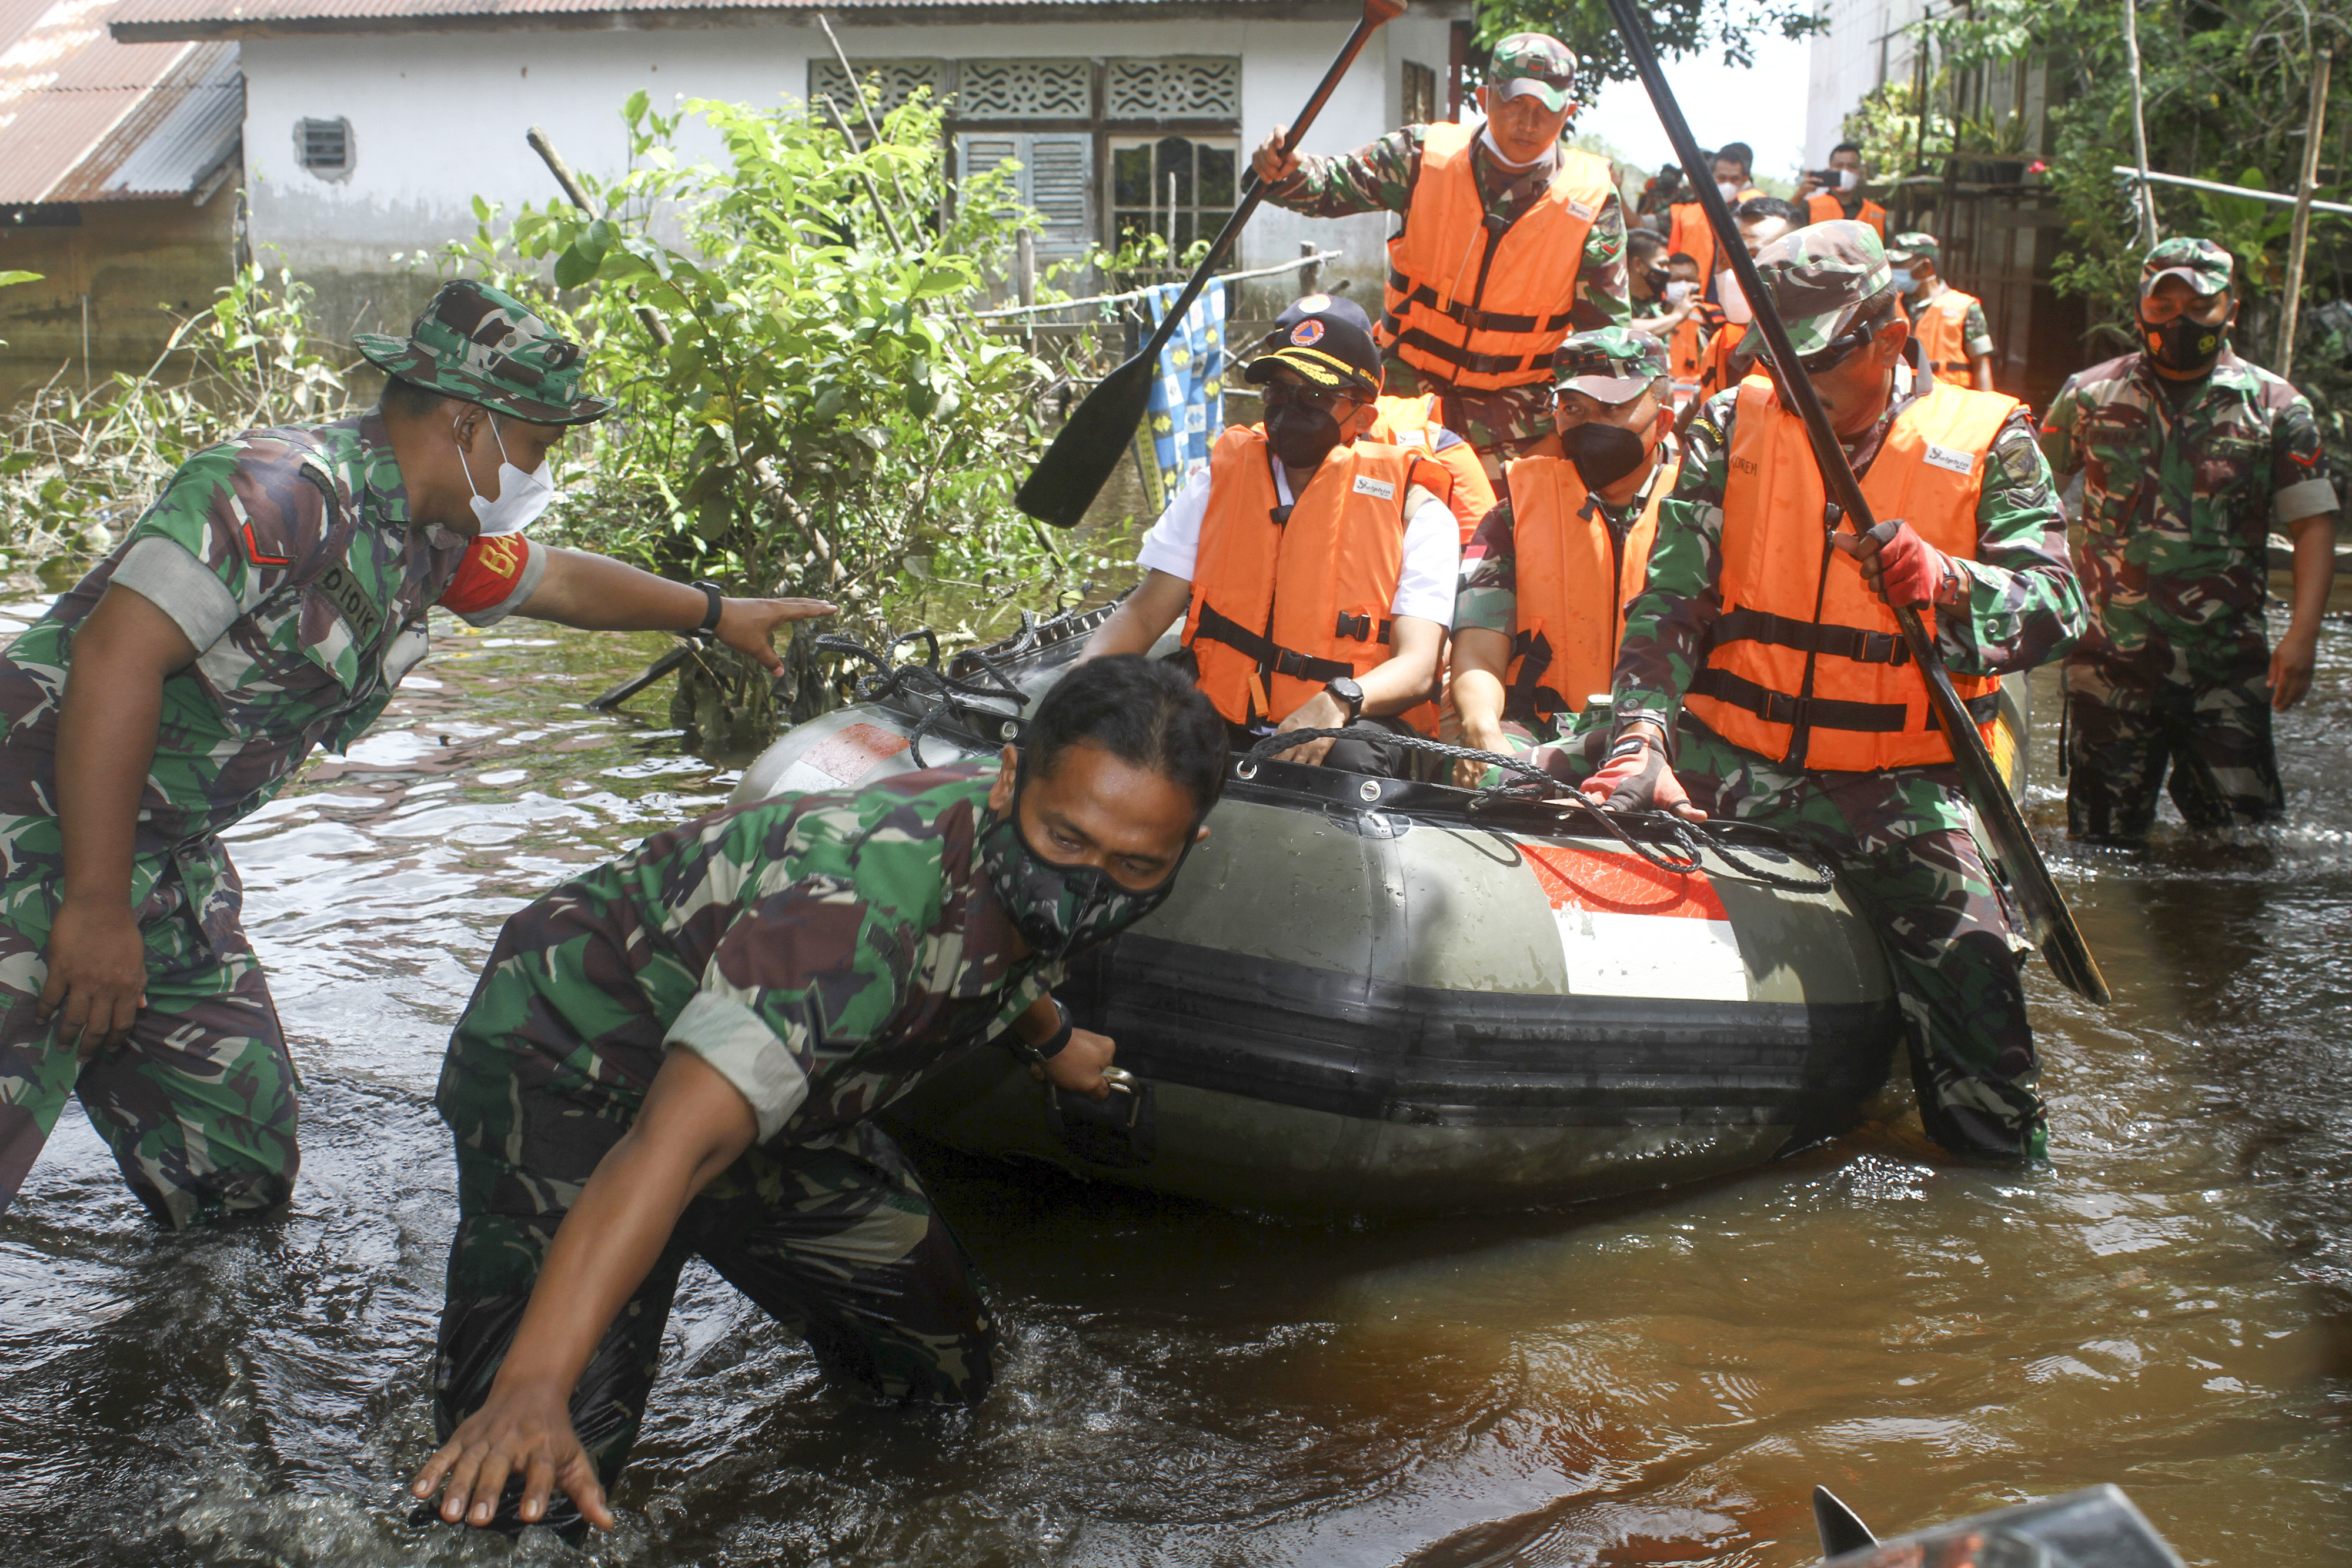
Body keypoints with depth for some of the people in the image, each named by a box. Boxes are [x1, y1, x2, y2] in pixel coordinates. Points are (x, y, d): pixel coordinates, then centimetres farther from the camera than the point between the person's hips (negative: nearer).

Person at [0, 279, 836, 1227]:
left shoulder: (431, 538, 7)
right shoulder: (283, 490, -24)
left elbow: (561, 582, 29)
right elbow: (116, 658, -30)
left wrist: (719, 613, 38)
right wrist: (96, 910, -30)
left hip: (164, 853, 9)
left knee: (245, 1154, 9)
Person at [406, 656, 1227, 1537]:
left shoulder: (1027, 877, -14)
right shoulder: (865, 907, -41)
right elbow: (668, 1145, -49)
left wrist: (1051, 1040, 36)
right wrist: (532, 1388, -60)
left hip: (775, 1092, 8)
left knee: (949, 1369, 10)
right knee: (530, 1492, -23)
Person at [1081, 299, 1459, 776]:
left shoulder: (1414, 508, 3)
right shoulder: (1220, 481, 14)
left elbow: (1417, 666, -8)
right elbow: (1144, 613, 10)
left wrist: (1339, 702, -30)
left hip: (1353, 724, -2)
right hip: (1226, 727, 3)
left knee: (1350, 757, -38)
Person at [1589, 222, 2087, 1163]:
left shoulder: (1986, 442, 3)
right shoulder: (1733, 426, 8)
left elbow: (2054, 608, -8)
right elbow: (1669, 600, 0)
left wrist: (1940, 586, -29)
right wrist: (1642, 740, -16)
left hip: (1896, 783, -1)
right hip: (1727, 760, 2)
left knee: (1972, 968, -14)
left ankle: (2005, 1161, 12)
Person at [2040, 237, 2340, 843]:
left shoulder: (2276, 407, 2)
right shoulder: (2089, 396, 5)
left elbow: (2314, 524, 1)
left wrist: (2302, 634, -10)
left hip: (2228, 664, -1)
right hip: (2109, 657, 1)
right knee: (2103, 836, 8)